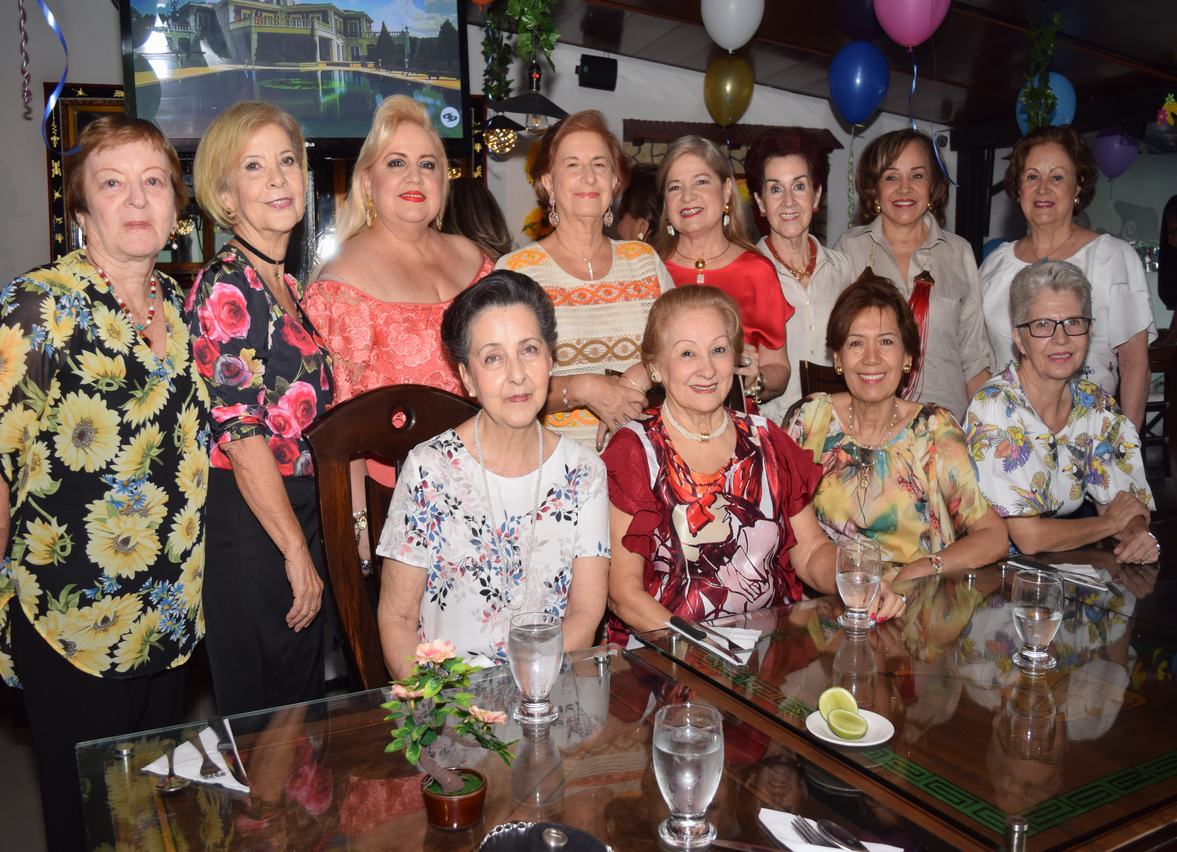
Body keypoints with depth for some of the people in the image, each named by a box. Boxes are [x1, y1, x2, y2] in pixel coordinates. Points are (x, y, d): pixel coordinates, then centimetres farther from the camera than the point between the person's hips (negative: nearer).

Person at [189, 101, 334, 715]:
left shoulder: (287, 286, 13)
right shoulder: (226, 286, -13)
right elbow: (241, 434, -18)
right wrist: (297, 551, -16)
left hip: (299, 514, 9)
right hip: (248, 529, -8)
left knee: (304, 707, 18)